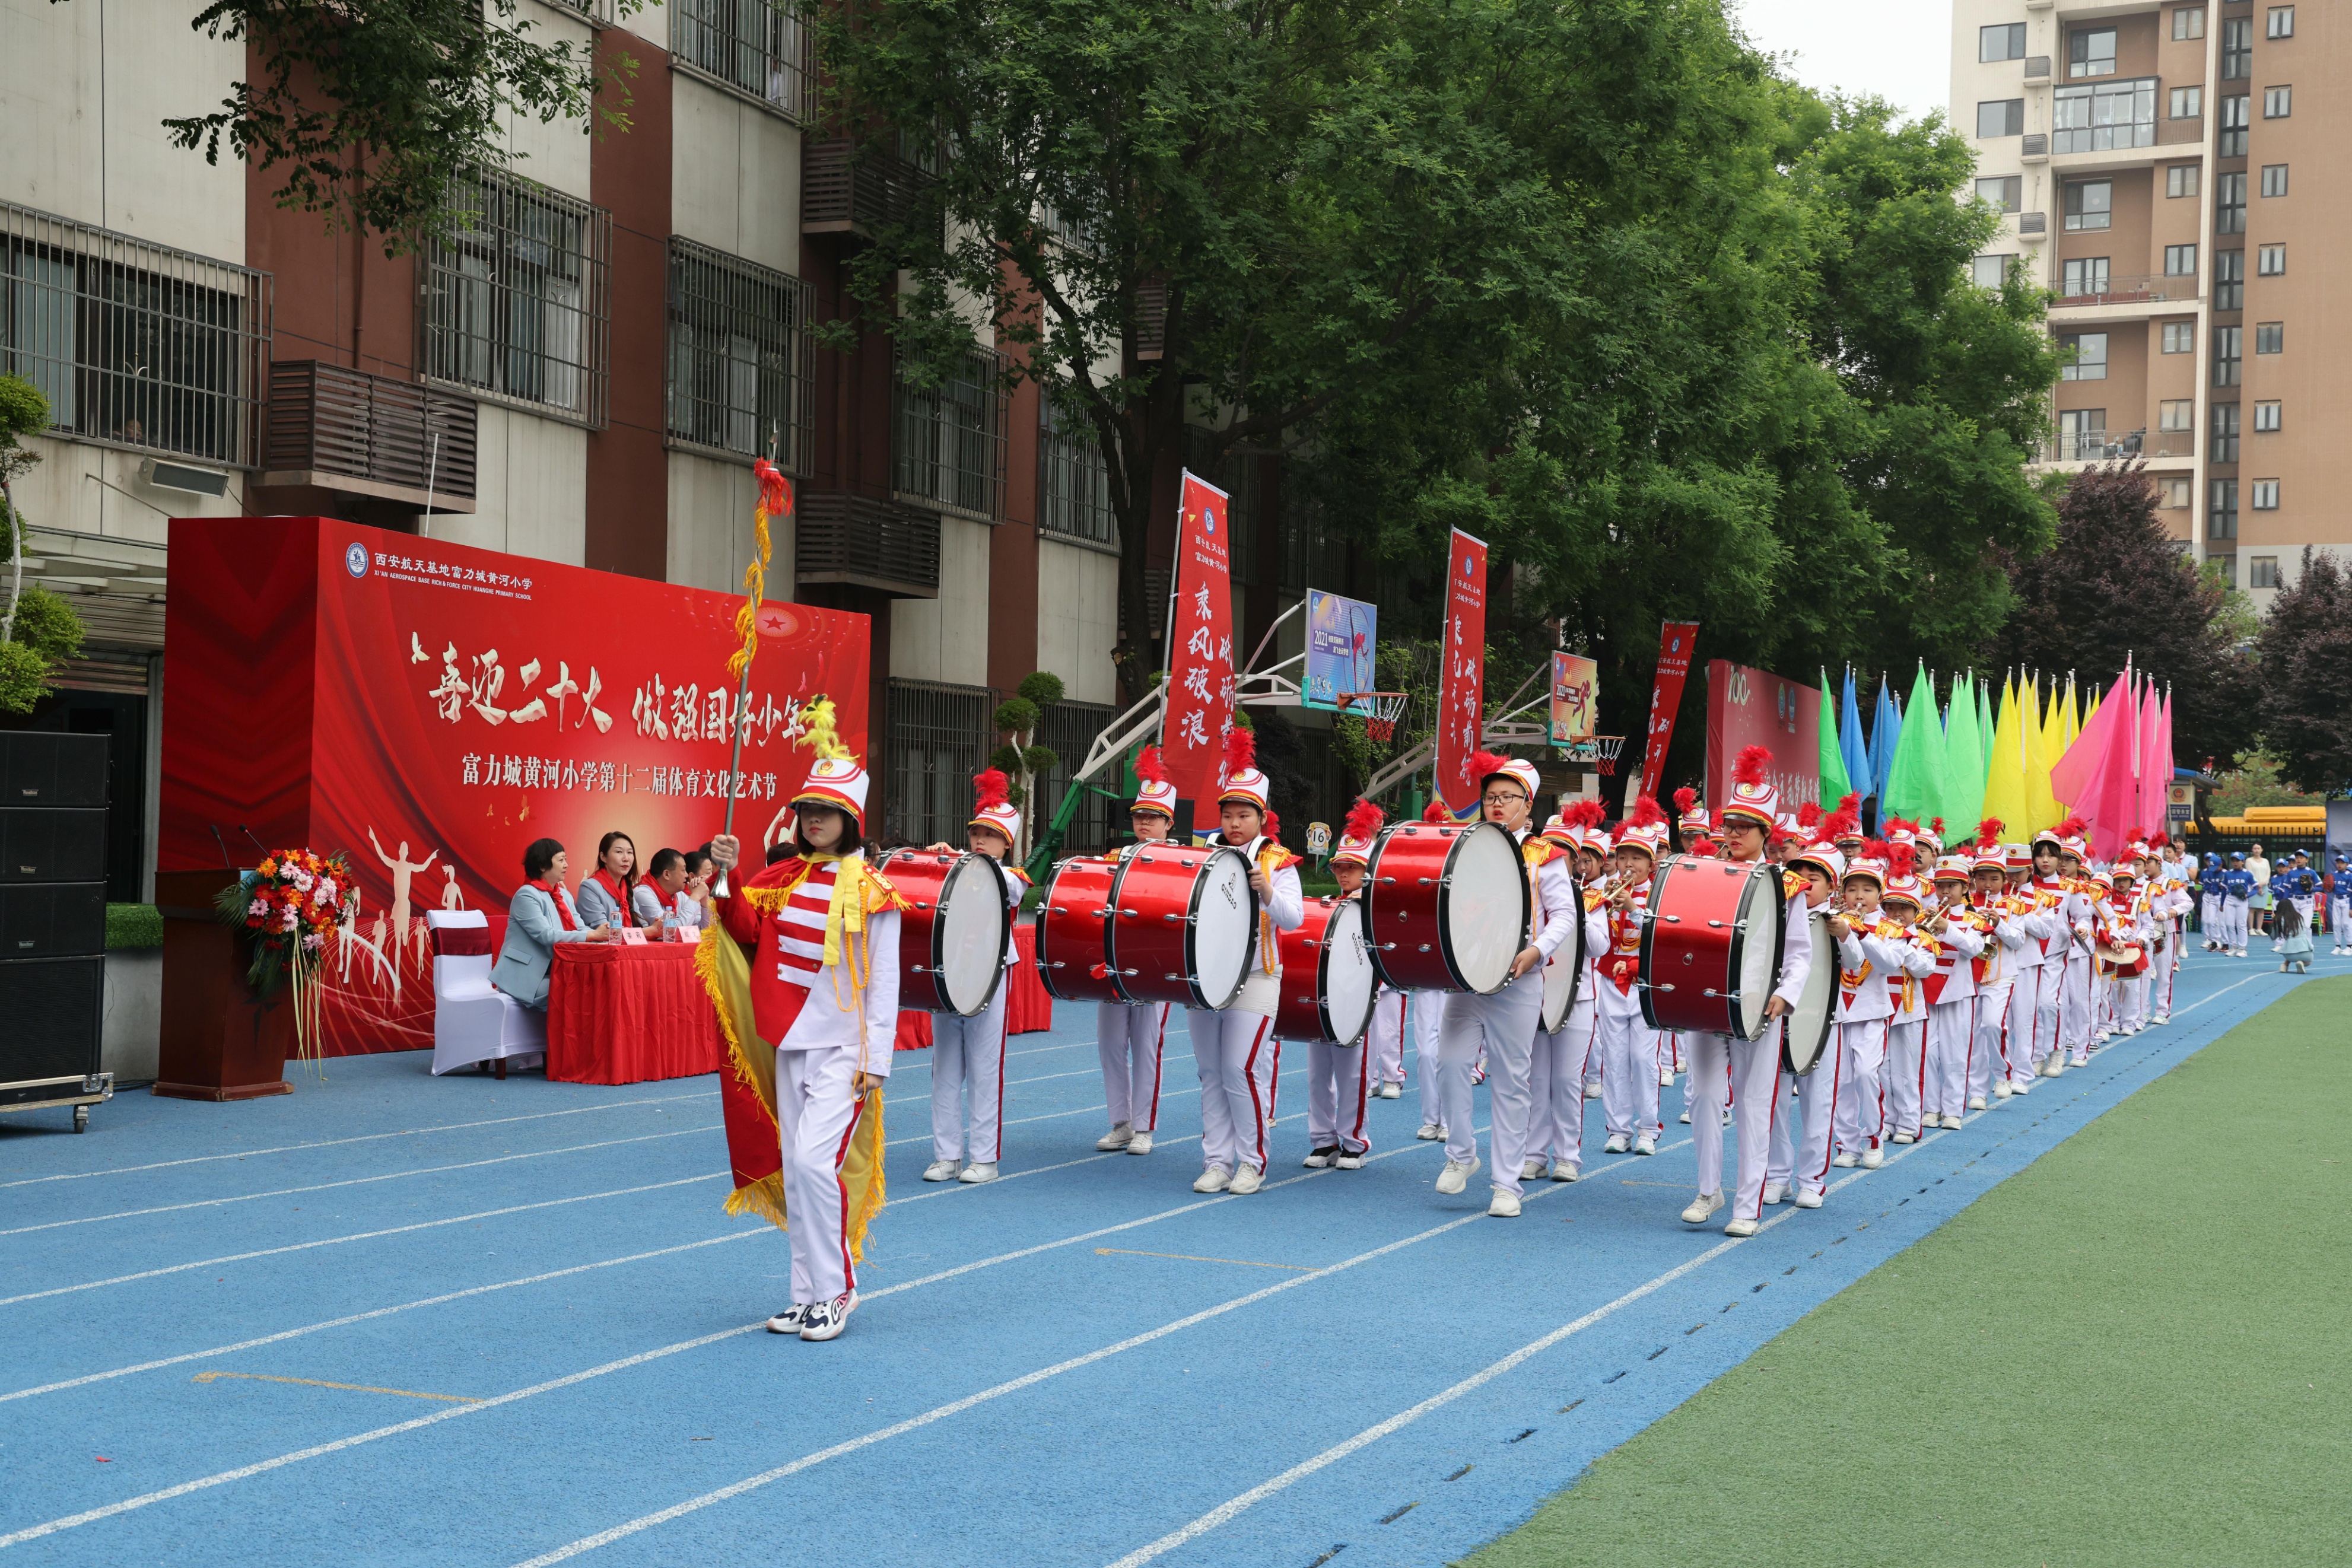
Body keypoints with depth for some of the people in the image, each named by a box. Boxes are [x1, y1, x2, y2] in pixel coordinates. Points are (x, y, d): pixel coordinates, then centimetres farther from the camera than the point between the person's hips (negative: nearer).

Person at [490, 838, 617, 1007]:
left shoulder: (564, 895, 14)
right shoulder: (527, 896, -12)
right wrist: (592, 935, -26)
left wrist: (602, 933, -18)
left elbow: (579, 929, 5)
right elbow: (546, 935, -22)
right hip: (526, 978, -7)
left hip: (553, 973, 7)